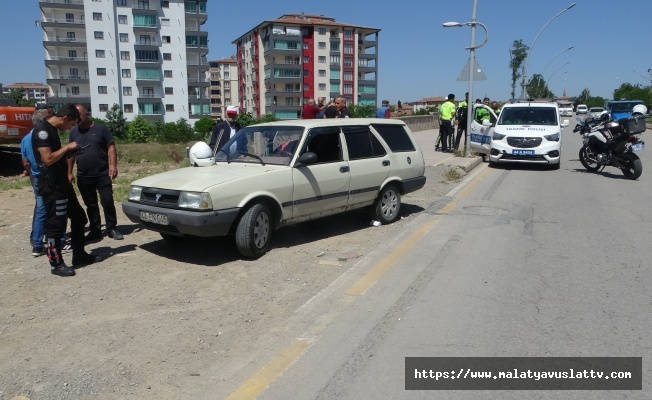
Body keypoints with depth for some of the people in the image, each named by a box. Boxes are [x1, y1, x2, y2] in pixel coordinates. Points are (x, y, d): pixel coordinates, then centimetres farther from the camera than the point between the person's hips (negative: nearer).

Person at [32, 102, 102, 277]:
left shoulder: (52, 130, 14)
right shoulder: (42, 131, -16)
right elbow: (48, 159, -24)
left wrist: (70, 151, 9)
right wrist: (67, 147, -14)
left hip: (62, 183, 10)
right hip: (51, 186, -10)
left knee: (79, 217, 15)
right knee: (55, 224, -2)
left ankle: (79, 255, 25)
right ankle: (56, 264, 9)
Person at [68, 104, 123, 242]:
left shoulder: (101, 128, -1)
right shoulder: (73, 131, 9)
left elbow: (111, 147, -4)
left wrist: (113, 165, -15)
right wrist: (69, 172, 10)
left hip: (102, 174, -3)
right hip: (83, 177, 3)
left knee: (107, 202, -3)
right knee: (91, 205, 10)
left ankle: (112, 229, 10)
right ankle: (95, 231, 18)